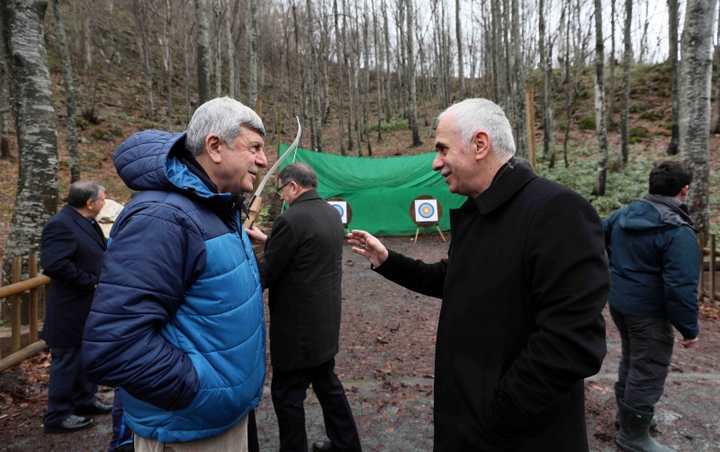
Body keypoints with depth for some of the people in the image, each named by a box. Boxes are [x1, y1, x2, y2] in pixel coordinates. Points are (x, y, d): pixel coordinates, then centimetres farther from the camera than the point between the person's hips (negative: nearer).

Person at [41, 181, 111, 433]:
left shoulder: (87, 223, 10)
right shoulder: (61, 225, -21)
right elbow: (53, 264, -30)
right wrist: (91, 282, -22)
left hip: (89, 308, 10)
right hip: (71, 311, -9)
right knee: (67, 362, 4)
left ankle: (85, 400, 36)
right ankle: (58, 416, 18)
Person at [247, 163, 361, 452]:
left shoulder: (291, 220, -21)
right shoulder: (331, 213, 5)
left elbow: (266, 275, -16)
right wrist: (266, 240, 19)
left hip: (298, 326, -9)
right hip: (325, 320, 9)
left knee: (287, 395, 9)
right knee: (327, 383, 23)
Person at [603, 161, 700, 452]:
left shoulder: (623, 214, 0)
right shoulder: (679, 232, -21)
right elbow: (681, 288, -23)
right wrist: (689, 329, -13)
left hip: (618, 302, 8)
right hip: (649, 311, -8)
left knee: (631, 358, 26)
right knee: (649, 371, 7)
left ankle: (626, 412, 43)